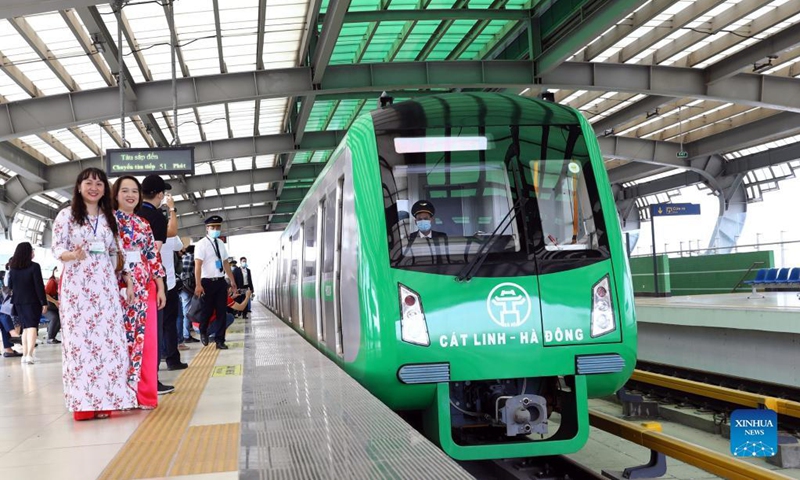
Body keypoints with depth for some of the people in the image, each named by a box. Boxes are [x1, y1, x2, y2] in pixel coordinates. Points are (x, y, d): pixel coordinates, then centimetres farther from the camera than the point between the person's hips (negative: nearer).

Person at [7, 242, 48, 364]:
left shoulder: (13, 268, 5)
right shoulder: (34, 266, -11)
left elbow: (10, 285, 15)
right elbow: (39, 286, -12)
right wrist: (44, 302, -10)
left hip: (18, 302, 5)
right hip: (32, 301, -5)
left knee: (25, 327, 14)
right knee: (32, 326, -6)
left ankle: (24, 355, 11)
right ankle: (29, 354, -19)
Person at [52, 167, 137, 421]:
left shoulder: (109, 218, 15)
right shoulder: (66, 215, 2)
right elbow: (58, 248, -4)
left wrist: (119, 281, 10)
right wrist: (73, 255, -25)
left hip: (105, 284, 4)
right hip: (76, 284, -4)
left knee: (108, 338, -2)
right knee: (80, 338, -6)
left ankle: (105, 399, 2)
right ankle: (84, 402, -4)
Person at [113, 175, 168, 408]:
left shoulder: (144, 224, 17)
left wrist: (160, 287, 10)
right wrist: (126, 281, -15)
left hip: (145, 288, 5)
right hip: (120, 286, -5)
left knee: (146, 338, 4)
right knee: (123, 338, -5)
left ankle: (144, 393, 10)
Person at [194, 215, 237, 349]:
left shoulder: (221, 244, 12)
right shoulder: (201, 244, -8)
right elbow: (198, 265, -14)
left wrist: (233, 281, 14)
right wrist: (198, 285, -22)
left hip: (221, 282, 5)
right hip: (207, 282, -5)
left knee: (221, 312, 5)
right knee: (207, 311, 7)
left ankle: (220, 340, 13)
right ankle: (203, 333, 36)